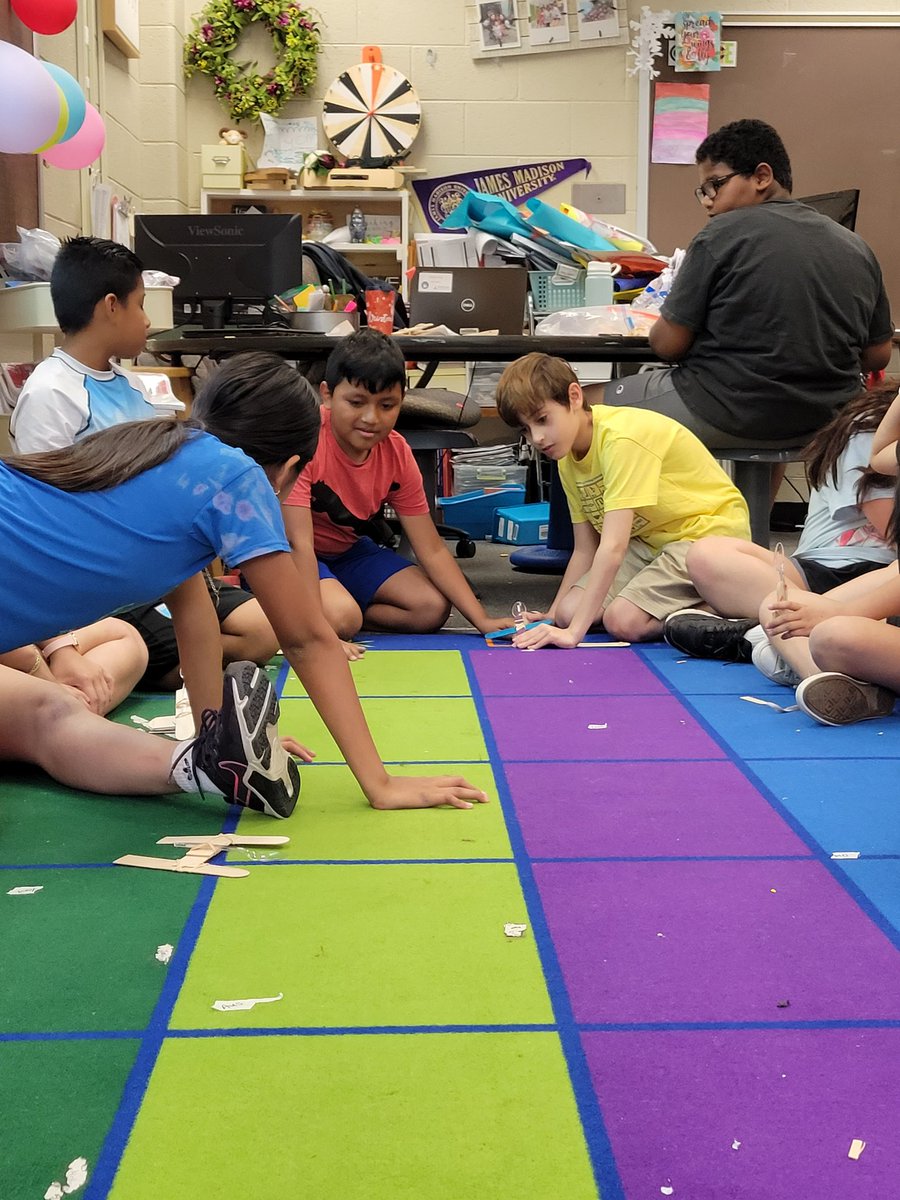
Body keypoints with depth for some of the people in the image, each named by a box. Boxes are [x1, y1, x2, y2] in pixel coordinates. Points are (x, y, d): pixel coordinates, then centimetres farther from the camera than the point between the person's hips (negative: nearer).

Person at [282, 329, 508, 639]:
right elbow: (298, 543, -31)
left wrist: (483, 622, -16)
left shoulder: (397, 453, -10)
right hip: (290, 557, -6)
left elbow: (432, 551, -8)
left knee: (434, 608, -9)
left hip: (348, 551, 6)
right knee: (340, 616, -32)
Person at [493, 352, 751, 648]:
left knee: (622, 620, -25)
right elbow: (585, 550, 4)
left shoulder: (622, 438, -28)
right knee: (569, 610, -9)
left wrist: (573, 631, -36)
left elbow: (613, 546, -33)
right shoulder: (568, 459, 1)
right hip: (652, 539, 9)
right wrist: (552, 616, -3)